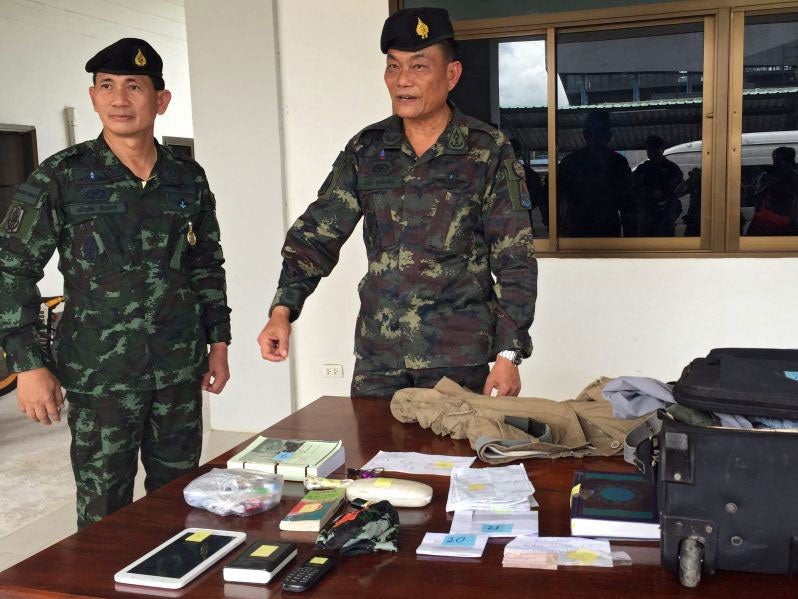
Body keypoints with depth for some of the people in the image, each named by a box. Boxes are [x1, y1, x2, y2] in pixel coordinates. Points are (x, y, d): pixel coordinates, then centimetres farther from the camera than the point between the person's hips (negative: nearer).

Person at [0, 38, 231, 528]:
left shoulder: (189, 180, 5)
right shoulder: (62, 177, -5)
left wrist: (219, 341, 11)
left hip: (181, 374, 3)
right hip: (99, 377, -3)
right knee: (105, 513, 7)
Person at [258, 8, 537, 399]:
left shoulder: (488, 151, -5)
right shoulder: (365, 149, 4)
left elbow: (514, 261, -5)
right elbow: (317, 235, 4)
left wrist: (508, 354, -10)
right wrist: (282, 310, -10)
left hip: (459, 356, -3)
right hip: (377, 355, 3)